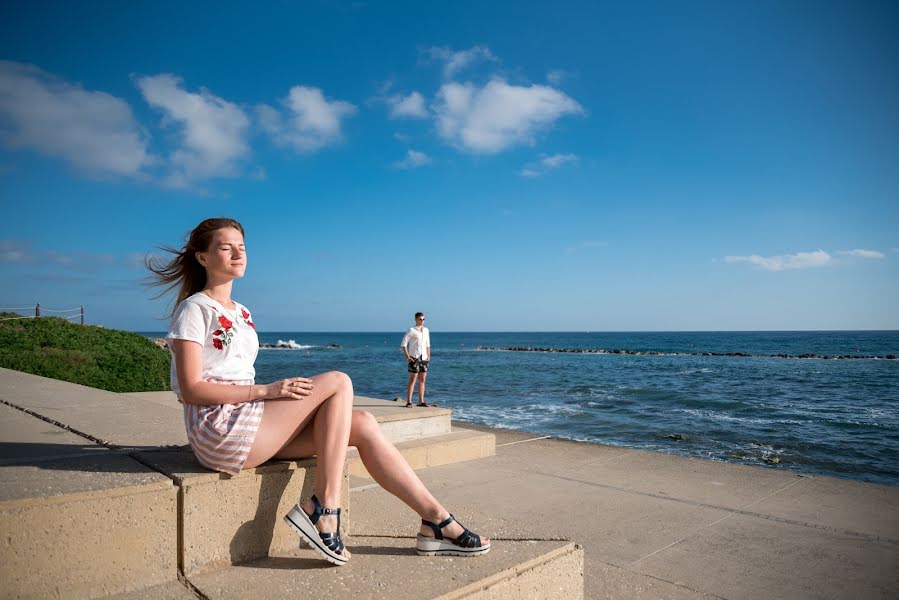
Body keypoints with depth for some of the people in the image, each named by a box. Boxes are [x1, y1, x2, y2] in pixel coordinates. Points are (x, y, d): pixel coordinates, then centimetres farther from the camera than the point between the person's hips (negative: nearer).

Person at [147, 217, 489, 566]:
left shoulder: (242, 313, 21)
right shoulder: (195, 309, -4)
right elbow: (191, 390, -13)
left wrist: (274, 394, 2)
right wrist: (265, 390, -20)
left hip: (248, 423, 7)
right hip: (217, 430, -7)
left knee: (362, 424, -9)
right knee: (338, 383, -18)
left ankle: (434, 521, -6)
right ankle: (323, 509, -17)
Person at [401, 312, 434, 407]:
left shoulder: (426, 330, 13)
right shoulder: (411, 330, -5)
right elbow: (403, 345, -7)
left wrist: (428, 356, 10)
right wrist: (407, 357, -13)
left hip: (423, 358, 6)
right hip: (414, 357, -6)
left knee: (422, 380, 6)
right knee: (413, 379, -7)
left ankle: (421, 401, 12)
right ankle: (409, 402, -4)